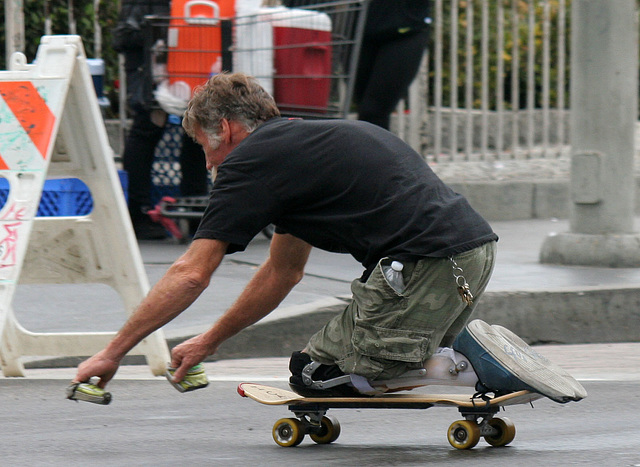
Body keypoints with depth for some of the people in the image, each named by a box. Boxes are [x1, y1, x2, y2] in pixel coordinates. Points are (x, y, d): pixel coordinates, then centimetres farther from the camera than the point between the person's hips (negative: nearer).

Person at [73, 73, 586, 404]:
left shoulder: (252, 160, -1)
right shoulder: (300, 144, 27)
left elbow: (190, 275, -3)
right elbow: (283, 271, 37)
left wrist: (113, 353, 4)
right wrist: (208, 341, 41)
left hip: (427, 267, -9)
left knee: (314, 373, 3)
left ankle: (468, 363, -8)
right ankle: (473, 349, 5)